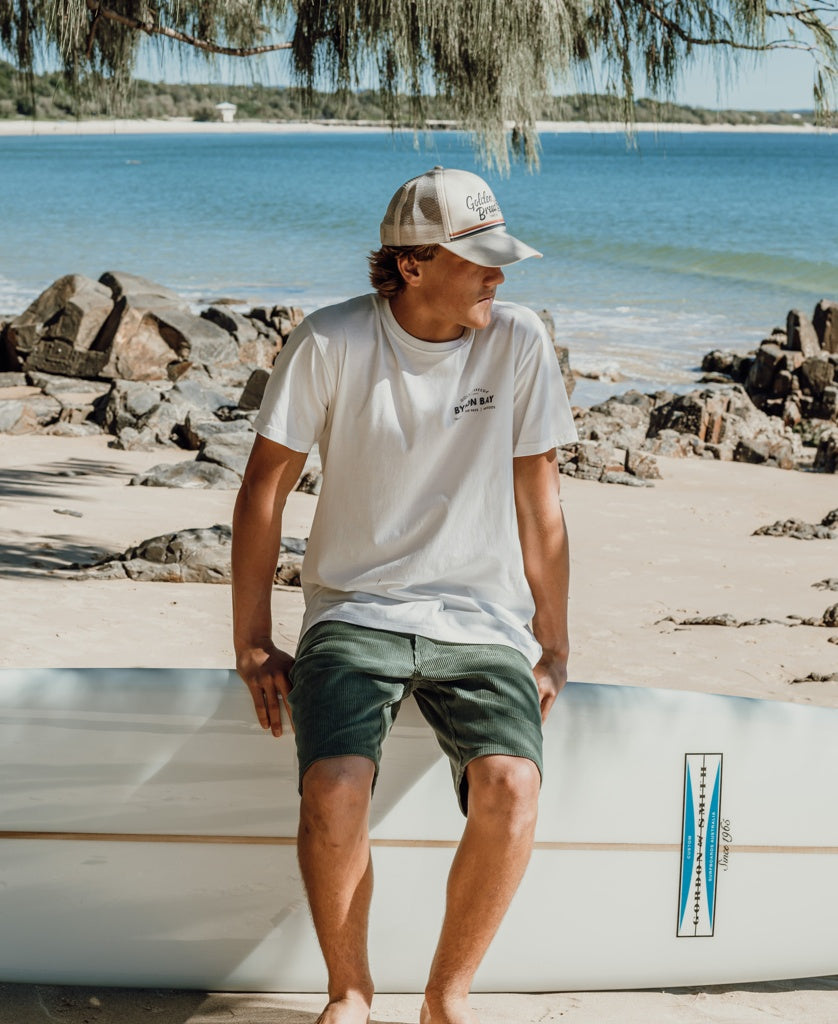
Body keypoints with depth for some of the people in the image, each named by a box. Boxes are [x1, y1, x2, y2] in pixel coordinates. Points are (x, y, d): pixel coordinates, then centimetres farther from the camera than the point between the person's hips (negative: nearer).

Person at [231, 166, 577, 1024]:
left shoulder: (519, 343, -3)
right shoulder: (330, 343, -7)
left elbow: (538, 508, 4)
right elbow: (263, 490, 1)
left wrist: (554, 652, 5)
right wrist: (251, 646, 2)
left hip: (482, 622, 1)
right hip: (355, 613, -1)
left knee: (510, 784, -27)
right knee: (334, 789, -27)